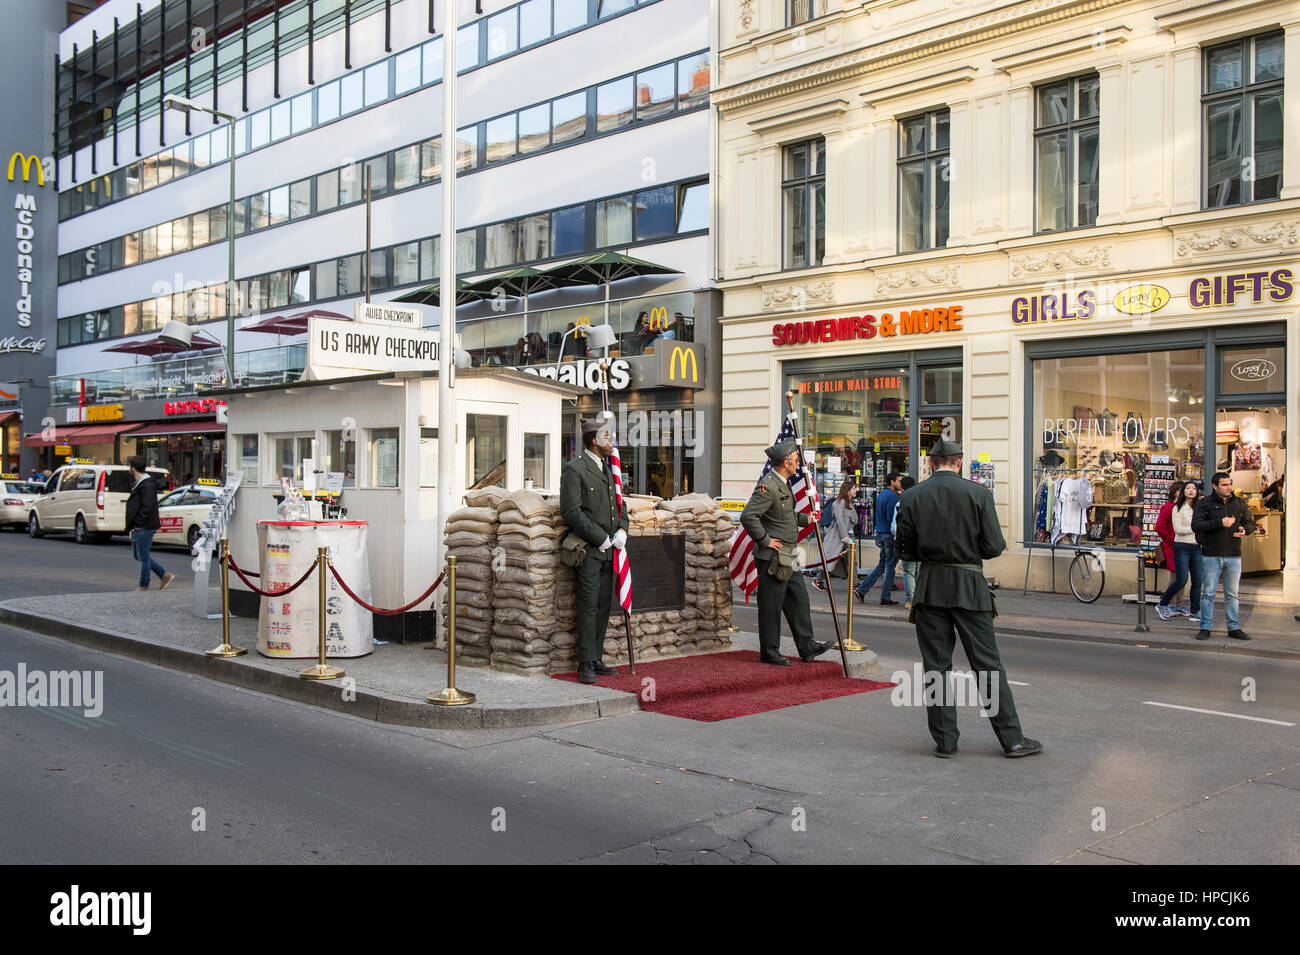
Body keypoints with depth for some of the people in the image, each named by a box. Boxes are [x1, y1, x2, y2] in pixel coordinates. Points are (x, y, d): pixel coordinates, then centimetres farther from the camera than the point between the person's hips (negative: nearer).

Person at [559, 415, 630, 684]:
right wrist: (601, 538, -14)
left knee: (603, 605, 9)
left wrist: (621, 530, 3)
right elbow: (571, 511, -14)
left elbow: (619, 503, 22)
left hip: (608, 550, 8)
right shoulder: (575, 469, -8)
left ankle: (596, 660, 17)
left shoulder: (608, 468, 17)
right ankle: (586, 665, -3)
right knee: (589, 606, -7)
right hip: (588, 550, -8)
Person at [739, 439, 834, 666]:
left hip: (787, 556, 10)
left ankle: (807, 647, 19)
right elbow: (748, 516, -27)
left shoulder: (783, 484, 14)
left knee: (798, 599, 12)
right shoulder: (768, 487, -19)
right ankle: (769, 653, 9)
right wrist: (765, 540, -20)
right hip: (772, 557, -10)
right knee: (771, 605, 0)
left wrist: (805, 519, 15)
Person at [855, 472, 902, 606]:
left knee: (882, 564, 16)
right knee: (890, 565, 0)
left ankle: (861, 589, 11)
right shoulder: (892, 496, -14)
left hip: (880, 534, 9)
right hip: (889, 534, -9)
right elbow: (892, 518, -21)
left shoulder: (881, 495, 16)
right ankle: (885, 598, 4)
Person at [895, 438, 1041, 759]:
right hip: (969, 587, -1)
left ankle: (945, 741, 10)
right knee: (987, 664, 5)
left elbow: (905, 550, 3)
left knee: (936, 665, 7)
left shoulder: (912, 497, -1)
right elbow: (994, 546, -6)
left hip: (929, 587, 1)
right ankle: (1012, 739, 11)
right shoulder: (979, 493, -5)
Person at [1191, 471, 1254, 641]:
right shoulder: (1205, 503, -1)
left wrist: (1244, 530, -3)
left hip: (1234, 557, 3)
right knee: (1208, 593, -1)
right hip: (1211, 556, -3)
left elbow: (1250, 523, 20)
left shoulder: (1239, 504, 11)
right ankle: (1206, 627, 6)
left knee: (1232, 594, 10)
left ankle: (1234, 628, 17)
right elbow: (1196, 525, -12)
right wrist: (1220, 522, -20)